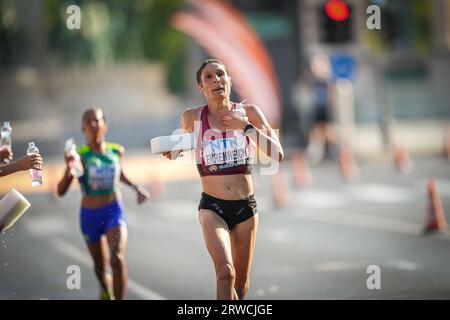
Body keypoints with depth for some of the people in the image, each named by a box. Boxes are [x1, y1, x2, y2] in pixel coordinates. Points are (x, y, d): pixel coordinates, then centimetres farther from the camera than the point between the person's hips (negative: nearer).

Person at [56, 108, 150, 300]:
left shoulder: (117, 151, -2)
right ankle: (106, 291, 49)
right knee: (100, 264, 17)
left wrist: (137, 188, 8)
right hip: (90, 214, 0)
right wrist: (69, 169, -34)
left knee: (117, 258, -22)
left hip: (114, 212, 0)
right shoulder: (79, 156, -13)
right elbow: (61, 192, -18)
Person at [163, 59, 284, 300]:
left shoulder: (249, 112, -1)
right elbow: (176, 153, 16)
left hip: (245, 207, 2)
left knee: (241, 284, 12)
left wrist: (245, 126, -14)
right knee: (225, 272, -26)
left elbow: (277, 154, -7)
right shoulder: (193, 117, -2)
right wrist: (173, 152, -7)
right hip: (212, 207, -2)